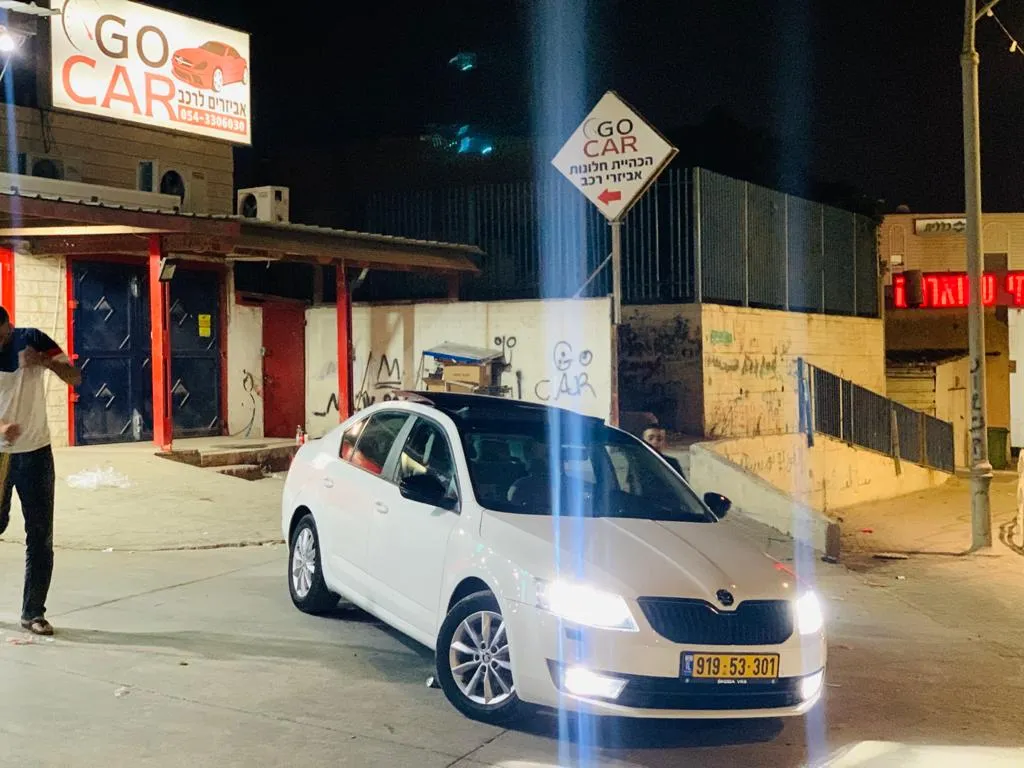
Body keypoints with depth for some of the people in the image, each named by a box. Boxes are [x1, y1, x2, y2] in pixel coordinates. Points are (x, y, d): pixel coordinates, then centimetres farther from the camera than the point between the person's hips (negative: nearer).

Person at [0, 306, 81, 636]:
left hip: (35, 452, 1)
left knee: (40, 536, 1)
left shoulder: (32, 340, -6)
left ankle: (33, 612, 8)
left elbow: (75, 378, -5)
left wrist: (44, 360, -24)